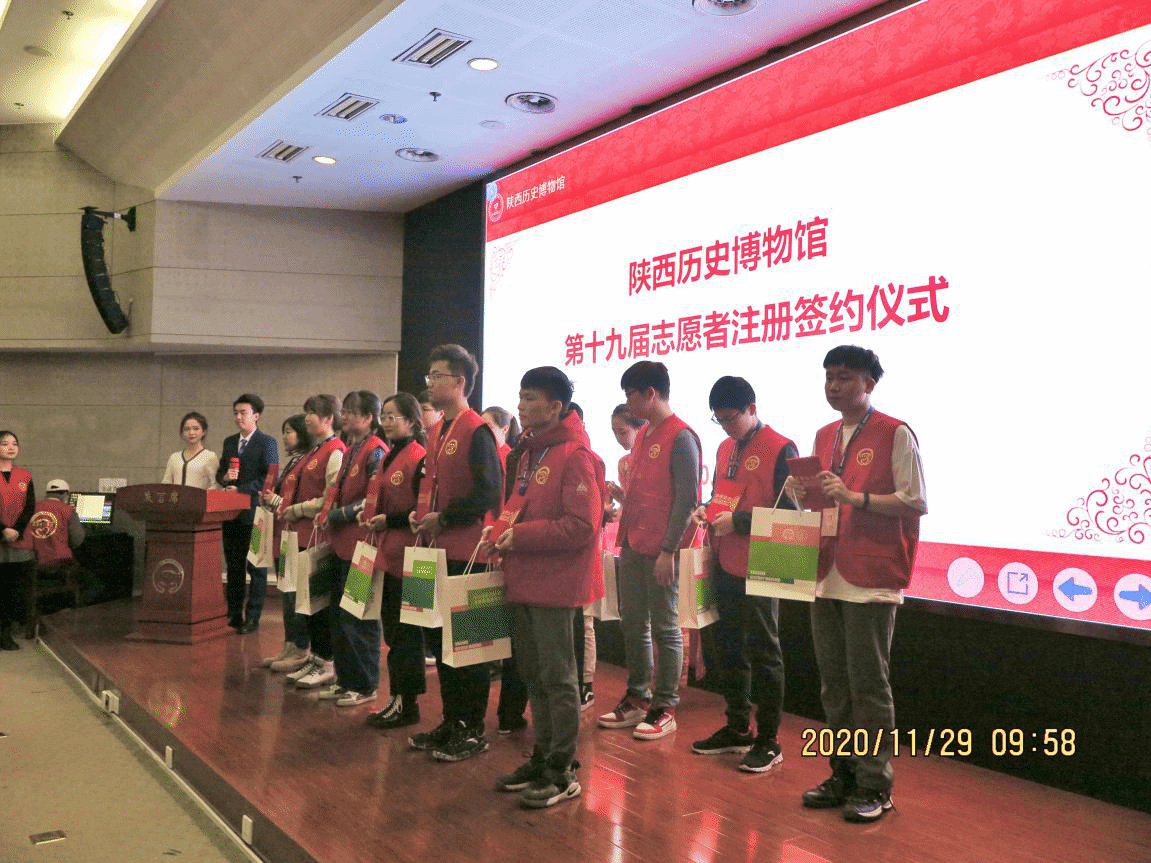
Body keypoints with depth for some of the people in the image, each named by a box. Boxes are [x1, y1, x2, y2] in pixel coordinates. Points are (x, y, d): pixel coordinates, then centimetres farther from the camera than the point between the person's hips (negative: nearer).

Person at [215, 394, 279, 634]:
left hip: (254, 512, -6)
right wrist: (224, 477, -4)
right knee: (233, 566, 12)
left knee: (256, 568, -1)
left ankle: (252, 617, 4)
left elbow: (269, 477, -10)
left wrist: (241, 489, -16)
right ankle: (233, 614, 20)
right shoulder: (229, 442, 17)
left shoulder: (267, 442, -3)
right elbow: (219, 472, 19)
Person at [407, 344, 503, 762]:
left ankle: (473, 731, 13)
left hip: (465, 554, -9)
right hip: (436, 551, 9)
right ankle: (451, 722, 28)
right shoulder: (437, 432, 14)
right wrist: (420, 514, 7)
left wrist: (443, 518, -16)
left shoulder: (477, 432, -13)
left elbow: (489, 494, -20)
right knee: (438, 637, 15)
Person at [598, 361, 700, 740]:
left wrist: (668, 550, -18)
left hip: (660, 551, -8)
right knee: (633, 625, 14)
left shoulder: (680, 437, -12)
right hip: (633, 546, 8)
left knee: (665, 629, 2)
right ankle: (637, 699, 26)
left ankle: (665, 709, 12)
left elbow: (687, 499, -16)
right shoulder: (642, 435, 14)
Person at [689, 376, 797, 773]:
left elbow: (789, 511, -15)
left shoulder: (780, 450, -11)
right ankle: (738, 728, 29)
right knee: (728, 650, 15)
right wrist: (707, 511, 2)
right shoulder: (725, 448, 13)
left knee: (763, 655, 2)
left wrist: (738, 522, -18)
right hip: (724, 565, 8)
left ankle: (768, 741, 13)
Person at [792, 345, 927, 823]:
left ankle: (875, 787, 11)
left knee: (868, 685, -1)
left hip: (871, 581, -6)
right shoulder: (823, 436, 15)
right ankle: (843, 774, 23)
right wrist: (803, 494, 1)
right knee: (834, 684, 11)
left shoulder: (896, 434, -6)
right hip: (827, 577, 7)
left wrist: (856, 497, -20)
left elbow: (916, 502, -11)